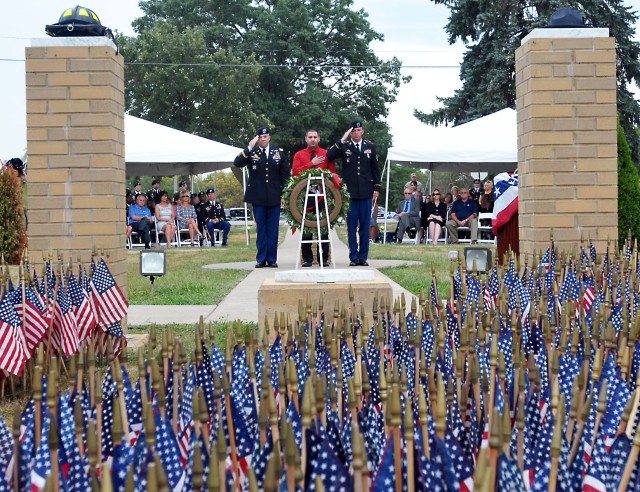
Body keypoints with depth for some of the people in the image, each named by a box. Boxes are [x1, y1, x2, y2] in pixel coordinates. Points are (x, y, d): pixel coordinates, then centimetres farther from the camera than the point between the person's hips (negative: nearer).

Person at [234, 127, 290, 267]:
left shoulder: (279, 152, 9)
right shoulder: (251, 153, 3)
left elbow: (286, 173, 11)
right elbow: (237, 163, -13)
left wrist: (284, 193, 4)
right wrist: (249, 148, -19)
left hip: (274, 196, 1)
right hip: (258, 197, -1)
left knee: (273, 229, 3)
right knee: (261, 229, 3)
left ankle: (272, 259, 9)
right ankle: (261, 259, 9)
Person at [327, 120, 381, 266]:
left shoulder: (370, 147, 11)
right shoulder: (344, 146, 5)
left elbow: (375, 169, 13)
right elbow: (330, 155, -13)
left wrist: (377, 187, 5)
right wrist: (342, 140, -16)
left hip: (366, 193, 2)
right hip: (350, 192, -1)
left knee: (365, 226, 4)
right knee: (351, 226, 1)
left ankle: (363, 257, 10)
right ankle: (353, 257, 6)